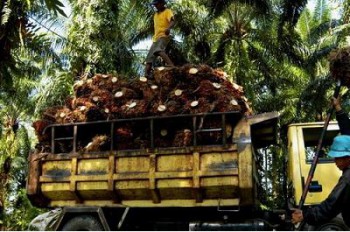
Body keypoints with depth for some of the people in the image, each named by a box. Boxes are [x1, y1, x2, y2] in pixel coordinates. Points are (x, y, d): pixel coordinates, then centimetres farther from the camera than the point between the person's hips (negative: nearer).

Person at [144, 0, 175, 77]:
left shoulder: (168, 11, -1)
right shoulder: (155, 14, 24)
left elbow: (172, 21, -19)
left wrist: (168, 28, -40)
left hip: (163, 36, -9)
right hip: (155, 38, 9)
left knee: (159, 50, -37)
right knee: (149, 58, 3)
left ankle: (172, 67, -49)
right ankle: (146, 76, 3)